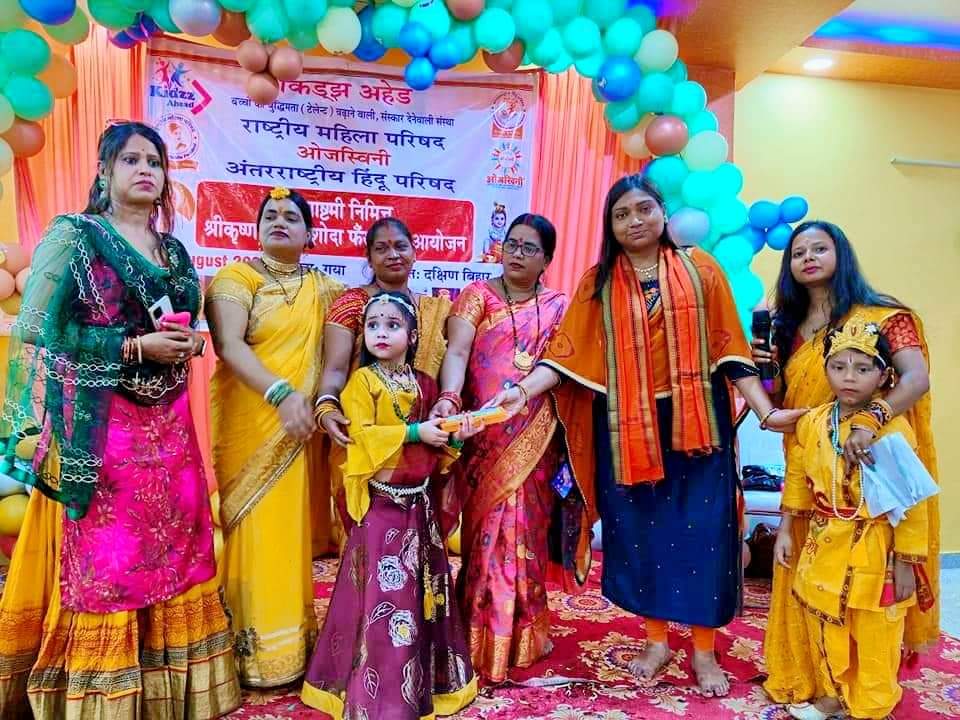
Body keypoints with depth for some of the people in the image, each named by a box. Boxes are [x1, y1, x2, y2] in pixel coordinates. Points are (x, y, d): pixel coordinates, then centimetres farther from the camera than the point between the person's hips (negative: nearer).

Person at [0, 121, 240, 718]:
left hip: (168, 423, 6)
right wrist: (137, 346, -16)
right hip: (98, 425, -6)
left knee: (174, 548, 10)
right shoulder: (73, 236, -3)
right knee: (99, 559, 0)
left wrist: (192, 339, 1)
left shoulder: (173, 250, 14)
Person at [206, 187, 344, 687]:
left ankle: (291, 641, 22)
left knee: (290, 528, 9)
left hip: (300, 428, 4)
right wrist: (280, 393, -28)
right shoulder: (235, 277, -2)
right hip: (248, 422, -4)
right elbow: (229, 347, -15)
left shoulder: (323, 288, 13)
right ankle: (252, 650, 11)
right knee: (252, 527, -1)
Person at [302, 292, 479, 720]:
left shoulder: (424, 384, 9)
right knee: (383, 592, -2)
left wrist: (454, 439, -5)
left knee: (423, 588, 15)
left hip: (420, 502, 6)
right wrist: (414, 432, -22)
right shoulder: (362, 381, -7)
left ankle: (426, 680, 33)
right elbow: (363, 435, -19)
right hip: (380, 503, -6)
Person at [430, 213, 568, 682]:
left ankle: (521, 634, 25)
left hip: (534, 438, 2)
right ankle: (485, 642, 15)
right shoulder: (477, 295, 3)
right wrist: (448, 398, -29)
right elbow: (456, 351, -12)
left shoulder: (558, 305, 10)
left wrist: (522, 391, -16)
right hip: (482, 437, -2)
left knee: (525, 531, 8)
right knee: (489, 531, 1)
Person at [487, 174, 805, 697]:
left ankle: (704, 649, 22)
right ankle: (656, 640, 27)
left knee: (701, 529, 3)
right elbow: (568, 351, -3)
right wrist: (522, 389, -18)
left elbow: (728, 349, 1)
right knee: (638, 529, 8)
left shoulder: (700, 269, 4)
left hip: (694, 421, -1)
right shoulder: (598, 282, 5)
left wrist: (766, 411, -6)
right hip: (627, 425, 1)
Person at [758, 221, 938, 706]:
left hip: (867, 468, -4)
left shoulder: (880, 315, -6)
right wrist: (764, 366, -6)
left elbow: (917, 379, -20)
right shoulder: (787, 326, 9)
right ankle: (808, 678, 27)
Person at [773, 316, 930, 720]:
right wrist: (785, 530, 8)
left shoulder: (894, 428, -15)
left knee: (874, 638, 10)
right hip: (823, 546, 4)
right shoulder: (811, 423, -2)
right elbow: (797, 479, 8)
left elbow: (910, 502, -13)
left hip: (873, 550, -4)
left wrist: (906, 563, -11)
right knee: (826, 632, 19)